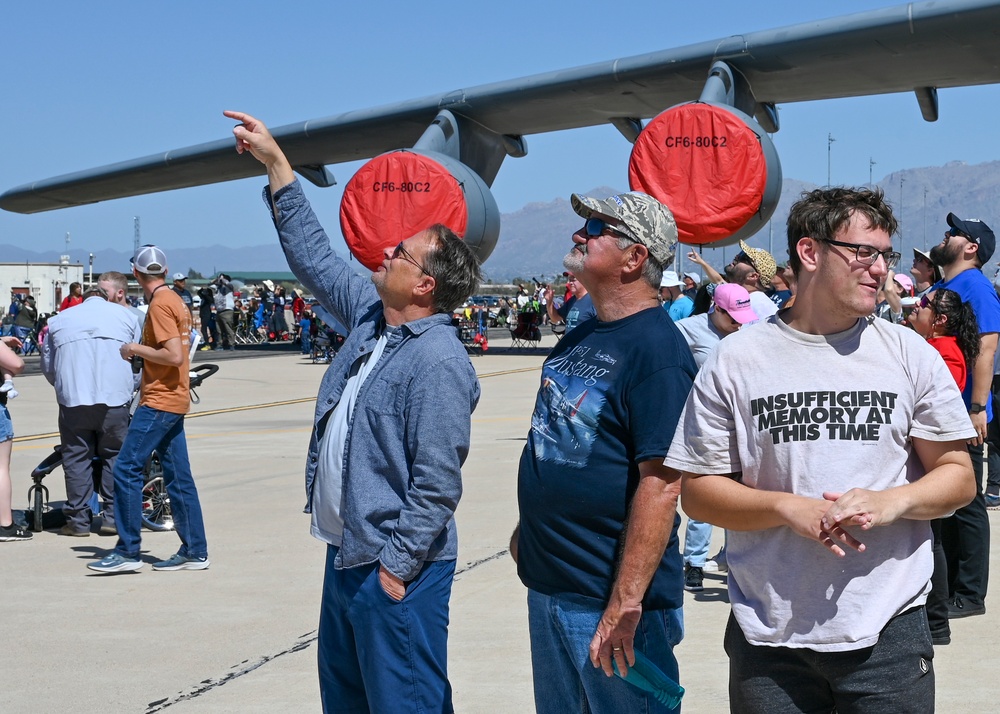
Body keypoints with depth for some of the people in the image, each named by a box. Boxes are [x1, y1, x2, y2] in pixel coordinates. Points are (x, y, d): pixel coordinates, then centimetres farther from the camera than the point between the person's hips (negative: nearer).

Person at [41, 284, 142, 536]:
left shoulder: (59, 320, 19)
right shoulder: (126, 316, 17)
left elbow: (47, 366, 19)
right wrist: (133, 386, 30)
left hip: (72, 399, 0)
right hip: (115, 398, 0)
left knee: (76, 457, 5)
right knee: (115, 456, 8)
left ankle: (78, 520, 4)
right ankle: (112, 516, 6)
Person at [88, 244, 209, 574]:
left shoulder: (160, 304, -14)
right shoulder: (176, 300, 13)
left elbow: (174, 355, -23)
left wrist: (135, 348, -12)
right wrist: (141, 354, 14)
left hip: (159, 402, -10)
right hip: (174, 399, 10)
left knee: (126, 470, -7)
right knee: (178, 478, 10)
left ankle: (128, 551, -5)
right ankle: (195, 551, 12)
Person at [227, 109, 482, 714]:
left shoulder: (438, 361, -20)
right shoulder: (372, 316, 7)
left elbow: (437, 483, -23)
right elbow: (314, 255, 19)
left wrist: (397, 565, -21)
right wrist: (275, 162, 18)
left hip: (395, 571, -10)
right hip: (346, 555, 10)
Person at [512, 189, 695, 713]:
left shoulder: (657, 348, -18)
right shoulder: (582, 338, 9)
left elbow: (660, 484, -23)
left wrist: (626, 602, -26)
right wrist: (529, 530, 21)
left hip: (611, 602, -9)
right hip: (547, 589, 9)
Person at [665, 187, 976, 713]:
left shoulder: (911, 354, 4)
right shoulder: (734, 361, 0)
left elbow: (958, 475, 6)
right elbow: (696, 492, 0)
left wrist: (893, 501, -15)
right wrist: (788, 508, -16)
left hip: (889, 632, 1)